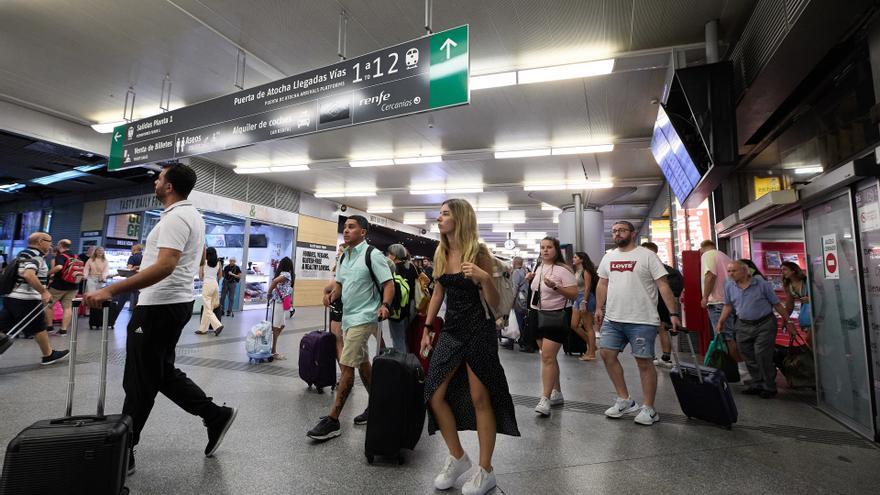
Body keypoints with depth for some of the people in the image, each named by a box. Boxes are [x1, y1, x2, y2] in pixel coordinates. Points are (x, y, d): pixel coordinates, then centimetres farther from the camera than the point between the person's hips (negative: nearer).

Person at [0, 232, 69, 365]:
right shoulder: (35, 256, -14)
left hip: (11, 297, 9)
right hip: (26, 299, -9)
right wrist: (44, 291, -24)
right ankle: (49, 355, 19)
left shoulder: (22, 254, 16)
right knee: (39, 328, 6)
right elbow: (28, 275, -30)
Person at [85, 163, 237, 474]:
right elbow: (201, 257, 27)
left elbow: (164, 267, -31)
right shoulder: (192, 215, 14)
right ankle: (215, 416, 17)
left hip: (159, 306, -10)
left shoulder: (175, 218, -19)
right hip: (177, 303, 11)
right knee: (161, 373, 18)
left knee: (140, 381, 2)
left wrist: (110, 291, -32)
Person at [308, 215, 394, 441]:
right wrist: (331, 294, -4)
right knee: (362, 363, 16)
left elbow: (388, 284, -14)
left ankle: (332, 420, 2)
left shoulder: (373, 255, -12)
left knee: (346, 366, -7)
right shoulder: (343, 257, 12)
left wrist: (385, 305, -31)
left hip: (363, 318, -8)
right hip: (348, 317, 9)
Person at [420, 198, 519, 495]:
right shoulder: (440, 253, 6)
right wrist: (427, 329, 13)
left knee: (480, 399, 3)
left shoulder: (478, 252, -11)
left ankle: (485, 471, 23)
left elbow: (494, 302, -9)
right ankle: (458, 458, 28)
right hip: (451, 330, 6)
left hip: (478, 331, -6)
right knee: (435, 396, 5)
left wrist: (485, 278, -28)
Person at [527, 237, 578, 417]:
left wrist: (555, 286, -27)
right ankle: (557, 393, 27)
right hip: (538, 315, 8)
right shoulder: (538, 268, 11)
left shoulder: (563, 270, -12)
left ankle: (545, 399, -6)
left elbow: (574, 294, -16)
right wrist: (530, 281, 7)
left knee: (548, 357, -12)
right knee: (548, 357, 14)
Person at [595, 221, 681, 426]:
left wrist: (673, 313, -14)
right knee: (607, 354, 5)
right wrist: (599, 308, 12)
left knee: (644, 362, 2)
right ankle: (625, 400, 20)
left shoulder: (647, 255, -6)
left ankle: (648, 409, 16)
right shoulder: (608, 257, 12)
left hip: (642, 320, -6)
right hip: (612, 319, 6)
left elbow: (663, 285, -9)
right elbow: (602, 284, 17)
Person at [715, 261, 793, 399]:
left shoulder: (762, 284, -8)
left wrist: (787, 321, 3)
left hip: (764, 325, -4)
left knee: (762, 356, -7)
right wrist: (720, 322, 7)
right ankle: (757, 384, 22)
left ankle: (769, 387, 9)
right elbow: (728, 306, 11)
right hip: (743, 326, 4)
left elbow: (777, 304, 0)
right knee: (749, 357, 8)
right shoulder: (729, 287, 2)